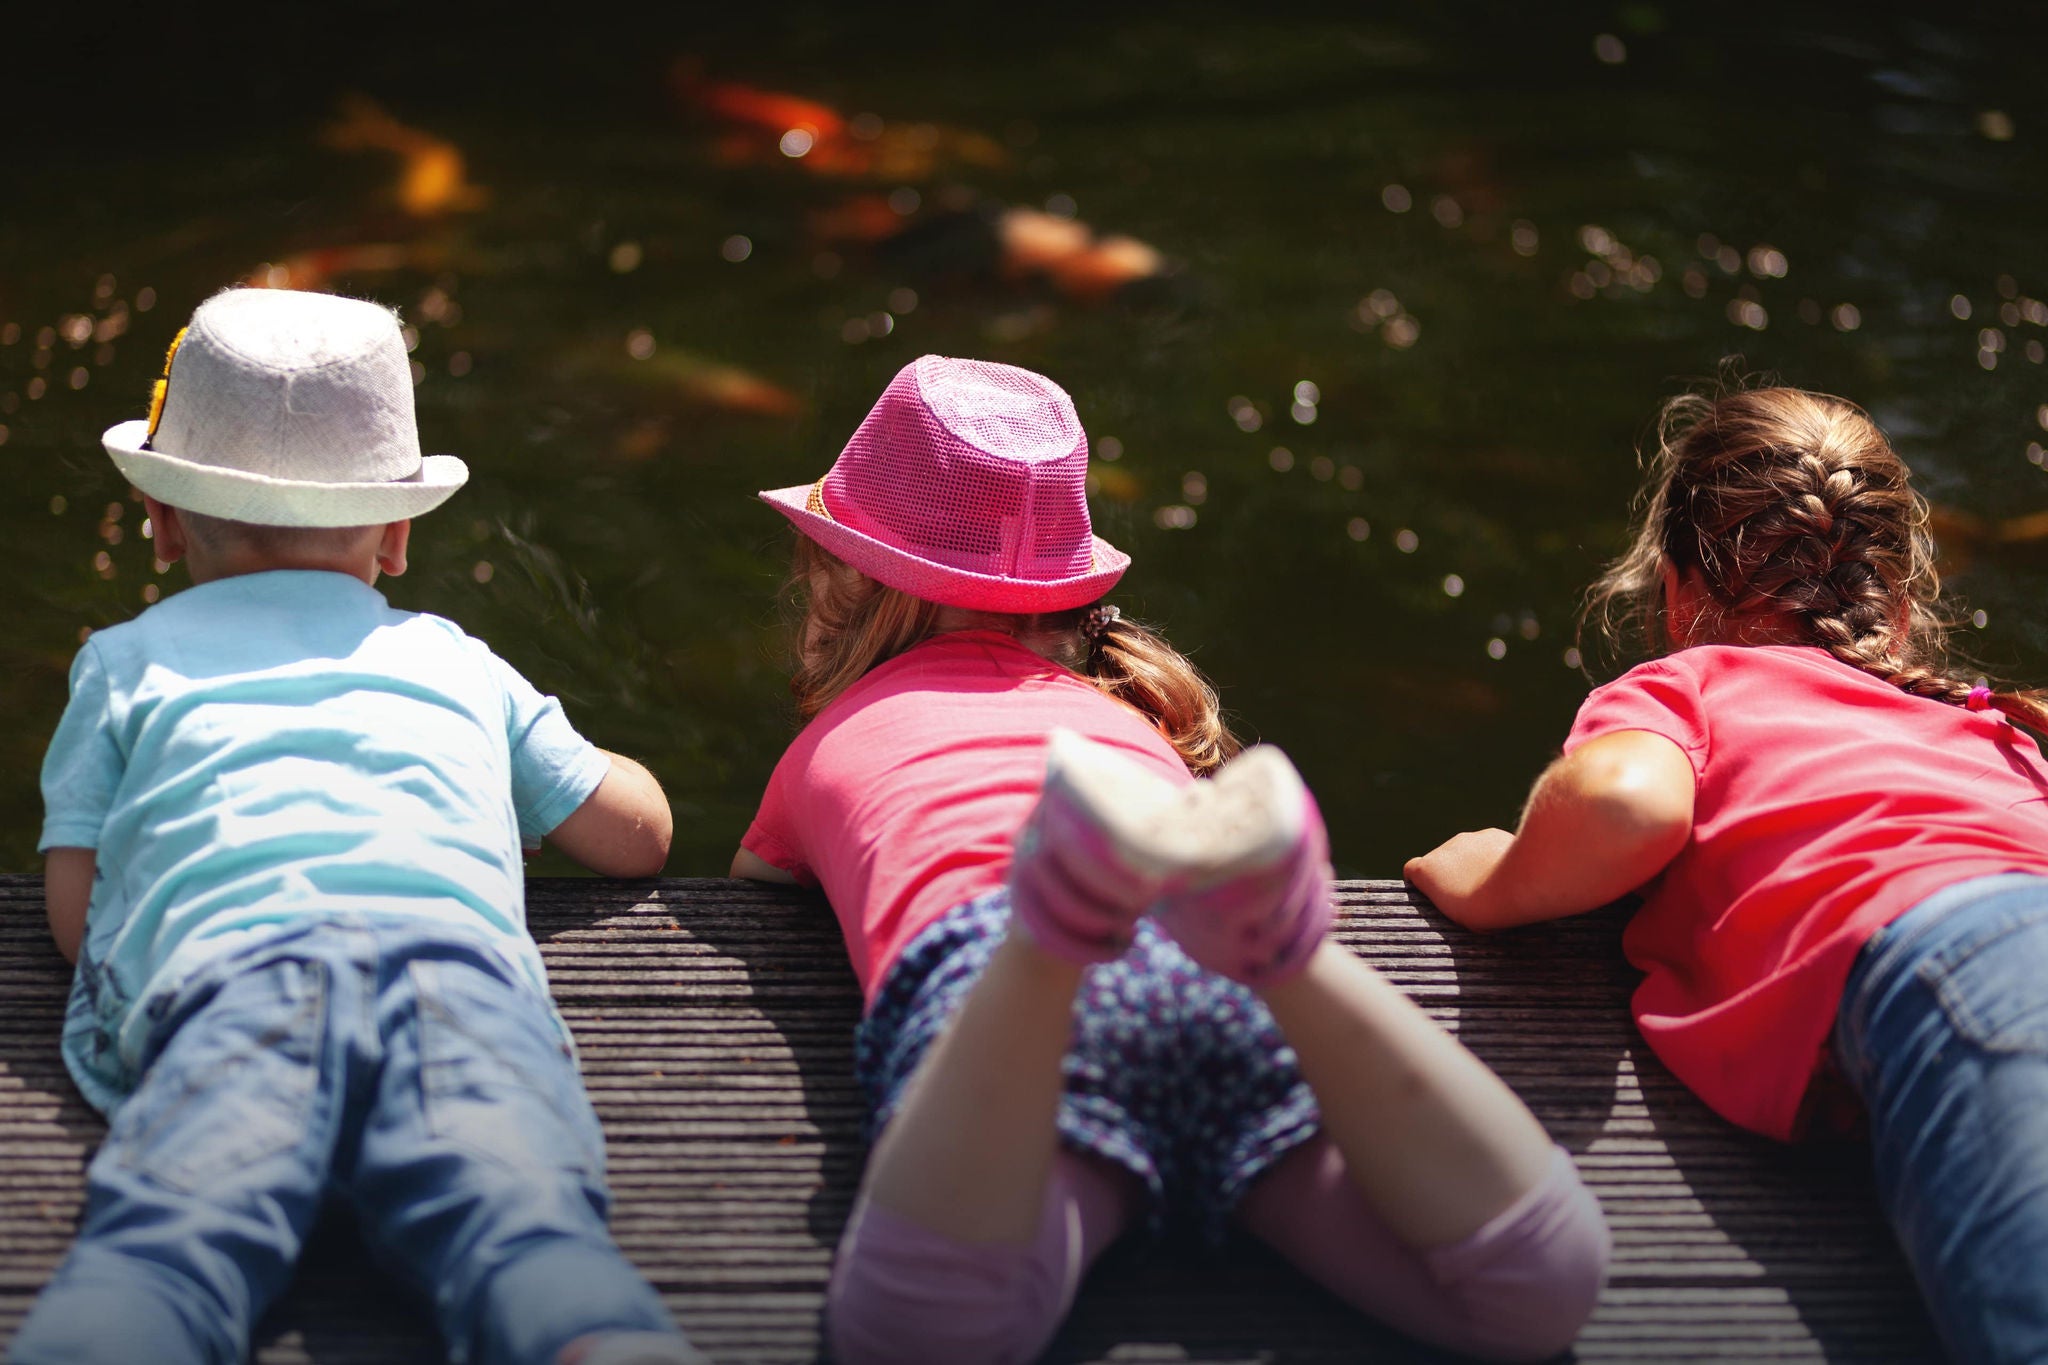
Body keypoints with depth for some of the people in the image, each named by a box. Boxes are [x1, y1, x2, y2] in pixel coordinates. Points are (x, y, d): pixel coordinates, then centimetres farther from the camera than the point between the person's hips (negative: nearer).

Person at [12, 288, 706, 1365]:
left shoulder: (126, 661, 33)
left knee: (163, 1233, -28)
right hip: (461, 947, 1)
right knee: (521, 1215, -27)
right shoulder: (460, 662, 37)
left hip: (227, 961, -1)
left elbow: (74, 912, 24)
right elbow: (638, 831, 41)